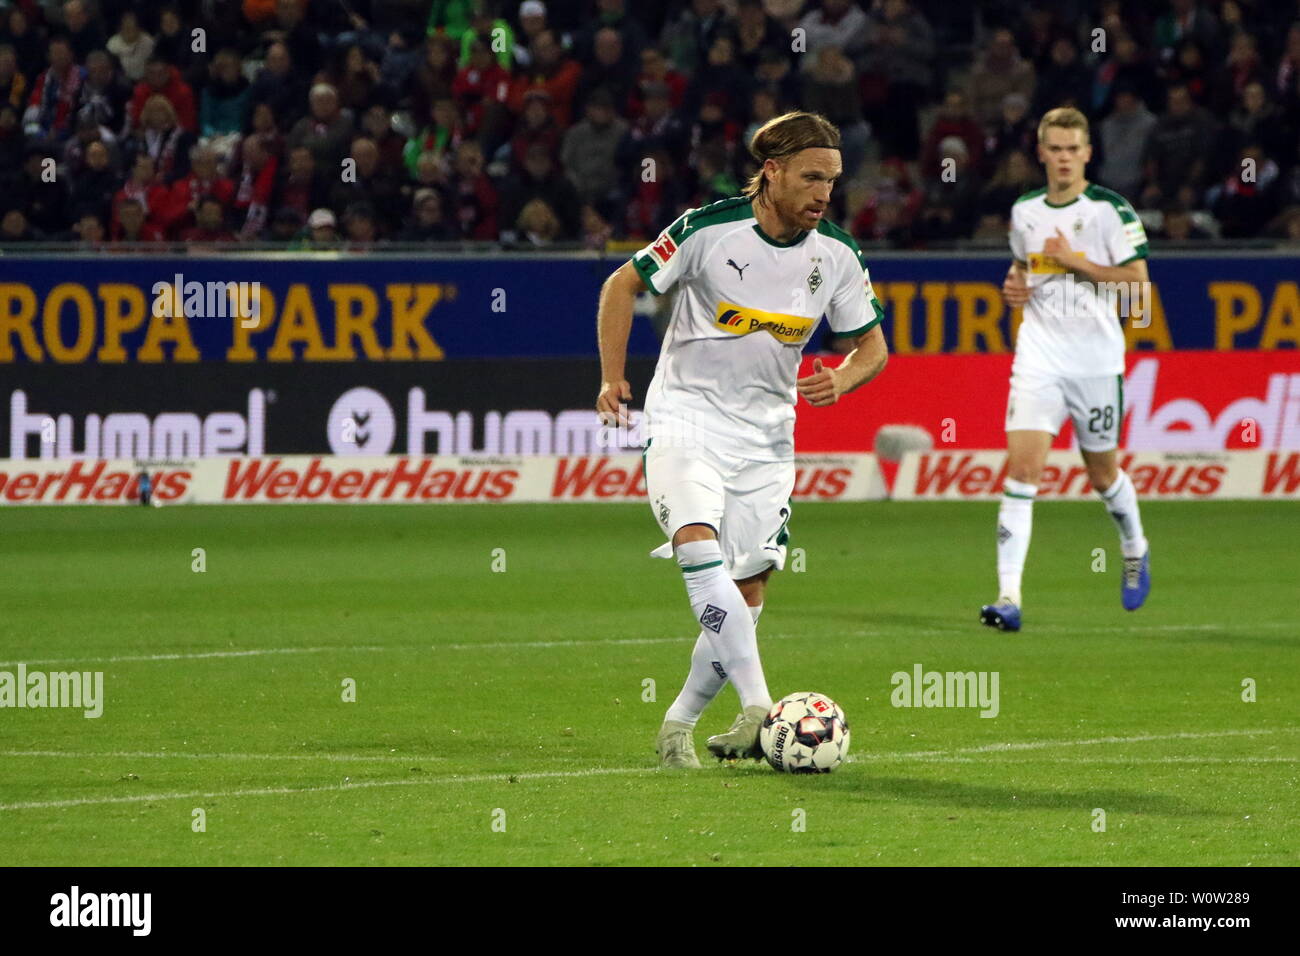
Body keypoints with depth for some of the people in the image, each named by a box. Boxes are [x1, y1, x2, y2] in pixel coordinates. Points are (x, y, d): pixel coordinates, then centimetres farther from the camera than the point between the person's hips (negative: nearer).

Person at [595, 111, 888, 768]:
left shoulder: (837, 255, -3)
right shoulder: (707, 228, -13)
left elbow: (871, 346, 8)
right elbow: (623, 285, 0)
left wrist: (842, 380, -15)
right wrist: (612, 377, -9)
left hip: (766, 436, 4)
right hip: (684, 418, -4)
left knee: (747, 594, 1)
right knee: (699, 548, -27)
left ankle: (679, 725, 17)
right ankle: (758, 709, -35)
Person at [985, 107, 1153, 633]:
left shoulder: (1111, 210, -7)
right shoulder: (1024, 211, 7)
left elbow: (1139, 288, -10)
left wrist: (1077, 261, -17)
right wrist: (1015, 287, 5)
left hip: (1096, 358, -2)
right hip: (1039, 356, 2)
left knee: (1102, 473, 13)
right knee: (1022, 467, -13)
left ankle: (1135, 550, 45)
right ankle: (1008, 597, -18)